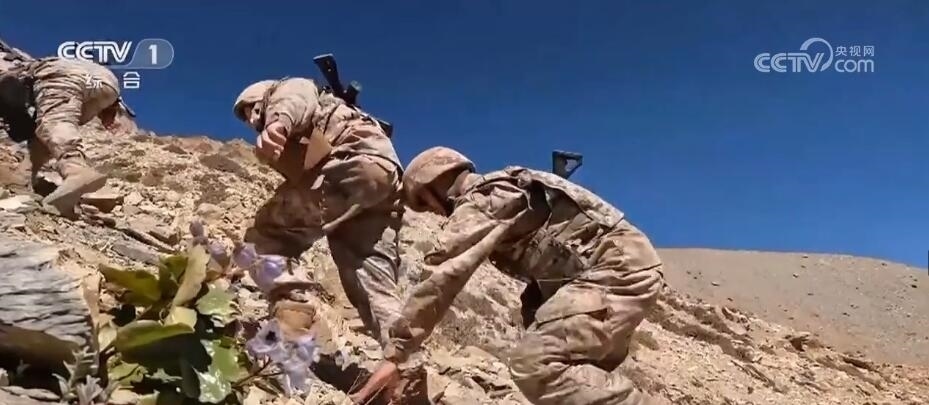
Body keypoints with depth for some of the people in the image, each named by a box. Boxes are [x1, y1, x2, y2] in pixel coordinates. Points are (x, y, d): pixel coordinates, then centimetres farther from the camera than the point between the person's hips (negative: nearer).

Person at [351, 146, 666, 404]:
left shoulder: (477, 204, -6)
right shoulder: (501, 193, 24)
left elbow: (441, 280, -15)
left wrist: (394, 355, -13)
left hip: (619, 267, -10)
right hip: (629, 264, 10)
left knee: (534, 365, -20)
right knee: (573, 371, 16)